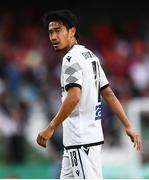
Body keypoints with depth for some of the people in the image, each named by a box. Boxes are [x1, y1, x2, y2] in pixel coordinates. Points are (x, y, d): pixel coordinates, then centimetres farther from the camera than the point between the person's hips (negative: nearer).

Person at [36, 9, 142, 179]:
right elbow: (108, 93, 17)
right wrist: (128, 126, 16)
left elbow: (74, 97, -24)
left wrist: (51, 127, -21)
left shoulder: (71, 58, -11)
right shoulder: (90, 55, 18)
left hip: (82, 140, -10)